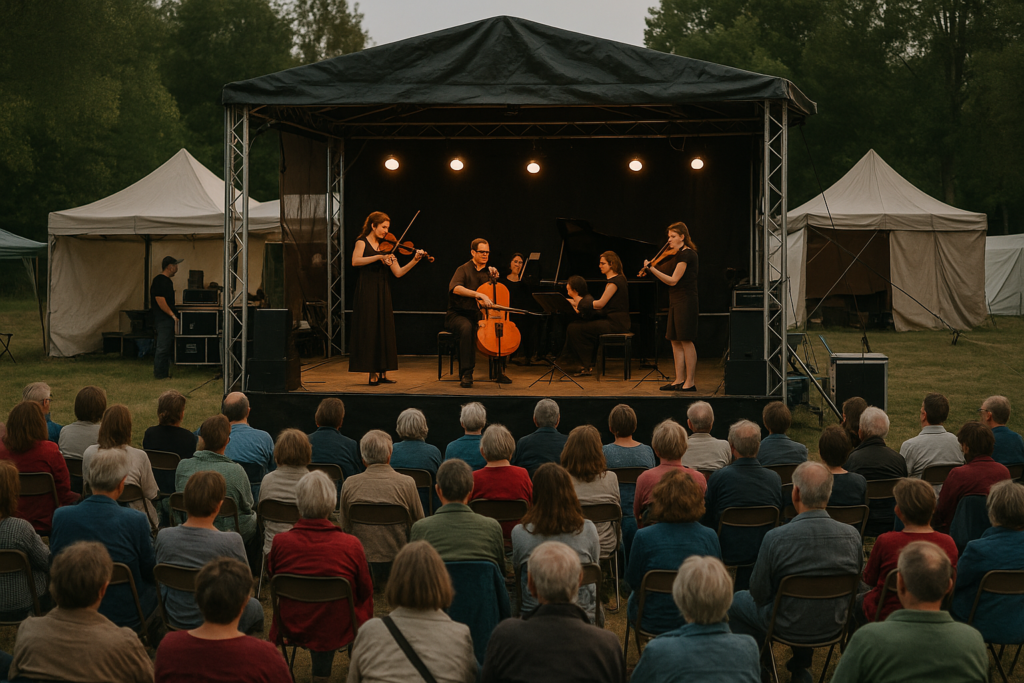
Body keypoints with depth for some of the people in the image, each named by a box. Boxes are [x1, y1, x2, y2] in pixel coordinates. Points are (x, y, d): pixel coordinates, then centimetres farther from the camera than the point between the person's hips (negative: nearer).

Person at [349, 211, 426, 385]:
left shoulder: (387, 248, 12)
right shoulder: (362, 242, 0)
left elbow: (398, 272, 4)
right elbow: (355, 261, -20)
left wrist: (415, 260, -8)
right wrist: (378, 257, -26)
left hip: (383, 294, 5)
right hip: (367, 292, -5)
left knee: (384, 332, 4)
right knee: (369, 331, -6)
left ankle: (382, 373, 7)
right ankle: (373, 373, -7)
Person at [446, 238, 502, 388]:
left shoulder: (487, 271, 15)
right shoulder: (464, 270, -4)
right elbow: (455, 288, -25)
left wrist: (494, 278, 3)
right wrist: (479, 294, -36)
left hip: (478, 315, 6)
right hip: (458, 314, -6)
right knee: (467, 327, -39)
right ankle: (466, 374, -37)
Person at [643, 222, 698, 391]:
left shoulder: (686, 255, -14)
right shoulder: (679, 254, 15)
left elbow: (673, 280, -18)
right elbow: (671, 279, 16)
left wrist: (651, 268, -20)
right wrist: (650, 268, 5)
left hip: (686, 301, -10)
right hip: (676, 302, 10)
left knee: (686, 341, -7)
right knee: (675, 341, 8)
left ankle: (690, 382, -4)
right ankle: (679, 380, 11)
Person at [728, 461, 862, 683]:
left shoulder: (776, 538, -27)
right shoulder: (852, 535, -16)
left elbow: (759, 593, -13)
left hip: (789, 627, -4)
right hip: (834, 624, 4)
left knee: (736, 602, 24)